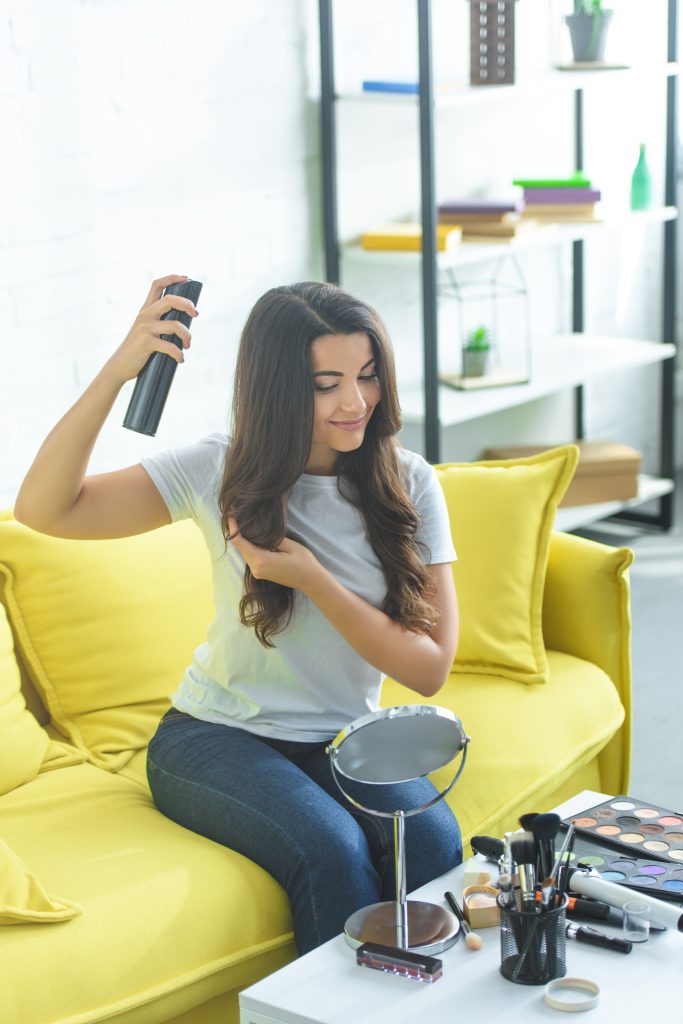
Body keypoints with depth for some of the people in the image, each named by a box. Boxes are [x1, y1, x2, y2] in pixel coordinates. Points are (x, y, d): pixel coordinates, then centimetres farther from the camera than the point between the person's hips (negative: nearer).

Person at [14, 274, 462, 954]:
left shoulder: (409, 485, -4)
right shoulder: (222, 472, -8)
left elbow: (429, 669, -7)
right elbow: (43, 509, -17)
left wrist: (313, 580, -20)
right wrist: (117, 371, -28)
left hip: (343, 743, 2)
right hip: (217, 737, -2)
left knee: (432, 838, -28)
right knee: (330, 848, -31)